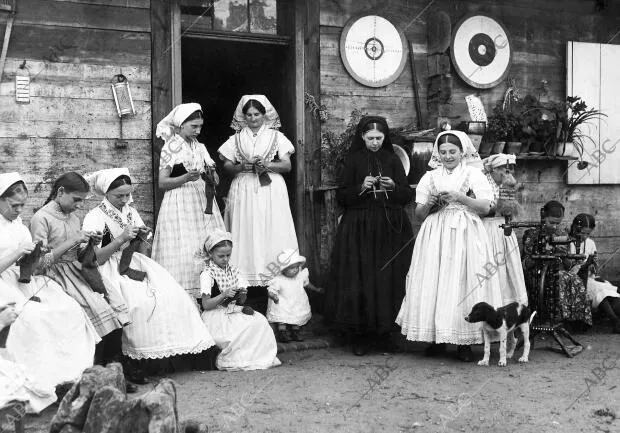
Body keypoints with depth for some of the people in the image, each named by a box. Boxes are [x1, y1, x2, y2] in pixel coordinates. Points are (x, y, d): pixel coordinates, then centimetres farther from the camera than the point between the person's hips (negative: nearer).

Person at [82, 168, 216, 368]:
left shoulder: (130, 212, 13)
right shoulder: (95, 217, -6)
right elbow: (95, 259, -12)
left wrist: (141, 239, -5)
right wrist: (121, 239, -19)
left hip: (133, 264, 6)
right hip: (111, 271, -6)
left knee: (172, 295, -17)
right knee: (141, 302, -32)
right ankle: (131, 359, -19)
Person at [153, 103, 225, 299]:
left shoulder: (200, 147, 15)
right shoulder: (171, 147, 0)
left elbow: (216, 180, 12)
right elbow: (162, 182, -6)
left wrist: (211, 174, -10)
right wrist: (186, 178, -20)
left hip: (202, 204, 5)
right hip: (180, 206, -5)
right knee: (183, 254, -11)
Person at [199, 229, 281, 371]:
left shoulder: (232, 270, 9)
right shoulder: (207, 274, -9)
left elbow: (240, 300, 11)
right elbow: (206, 305, -14)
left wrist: (242, 294, -12)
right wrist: (224, 295, -24)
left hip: (232, 311, 6)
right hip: (215, 315, -6)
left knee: (260, 320, -19)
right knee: (245, 328, -29)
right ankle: (225, 361, -11)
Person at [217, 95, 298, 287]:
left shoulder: (276, 136, 10)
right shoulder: (236, 138, 13)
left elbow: (287, 165, 4)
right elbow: (227, 166, 7)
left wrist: (267, 165, -12)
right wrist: (243, 166, -11)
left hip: (271, 191, -1)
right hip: (244, 191, 1)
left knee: (271, 232, -7)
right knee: (246, 233, -6)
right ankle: (246, 277, -4)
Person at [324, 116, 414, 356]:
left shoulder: (392, 160, 9)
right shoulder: (353, 160, 5)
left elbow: (408, 195, 7)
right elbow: (341, 196, 2)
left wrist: (393, 187, -12)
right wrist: (361, 187, -13)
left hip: (390, 228, 2)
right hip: (359, 227, -1)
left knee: (388, 280, -2)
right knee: (361, 281, -5)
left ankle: (384, 332, 8)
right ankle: (361, 335, 4)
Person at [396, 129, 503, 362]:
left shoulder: (474, 174, 7)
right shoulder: (430, 177, 14)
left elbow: (485, 207, -2)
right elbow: (419, 214, 12)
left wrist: (460, 197, -13)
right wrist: (429, 204, -9)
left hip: (466, 236, -2)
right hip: (435, 236, 2)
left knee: (464, 283, -7)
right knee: (434, 283, -3)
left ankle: (465, 342, -1)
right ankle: (437, 337, 6)